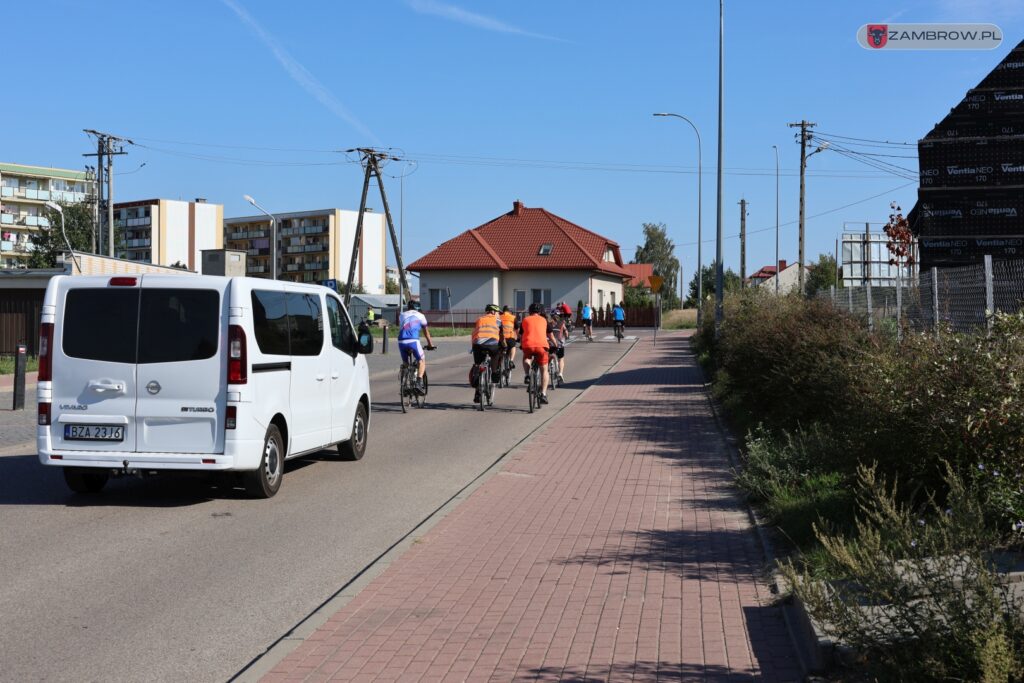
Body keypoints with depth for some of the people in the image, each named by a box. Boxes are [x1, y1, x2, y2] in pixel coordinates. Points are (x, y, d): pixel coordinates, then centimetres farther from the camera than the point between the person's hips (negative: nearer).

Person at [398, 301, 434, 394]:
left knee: (405, 363, 20)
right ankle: (418, 383, -8)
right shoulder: (420, 316, 17)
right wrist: (430, 344, 38)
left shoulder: (402, 316, 23)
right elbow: (426, 332, 25)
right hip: (413, 341, -3)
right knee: (421, 360, 11)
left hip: (401, 342, 3)